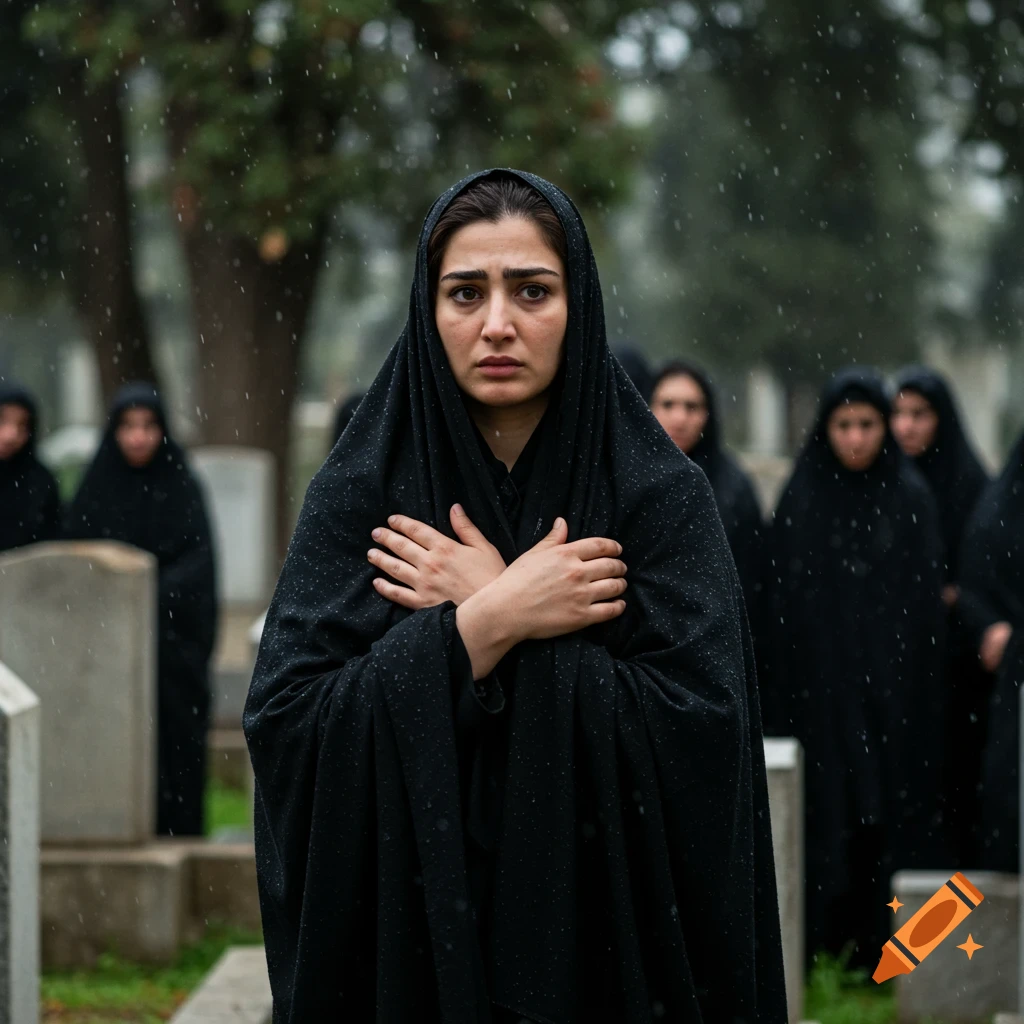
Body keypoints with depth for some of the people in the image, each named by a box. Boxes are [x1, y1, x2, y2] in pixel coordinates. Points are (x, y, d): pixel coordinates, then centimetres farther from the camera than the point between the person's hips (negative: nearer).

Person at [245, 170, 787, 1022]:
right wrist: (490, 621, -20)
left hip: (603, 942, 0)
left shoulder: (662, 496, -6)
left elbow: (701, 729, -17)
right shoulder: (359, 494, -3)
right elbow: (282, 720, -13)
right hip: (408, 940, 0)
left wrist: (484, 611, -16)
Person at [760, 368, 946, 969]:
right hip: (820, 688, 0)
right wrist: (784, 694, -4)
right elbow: (782, 603, 2)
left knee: (895, 809, 0)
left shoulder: (911, 498, 3)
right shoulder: (803, 499, 4)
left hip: (894, 688, 0)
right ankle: (827, 950, 6)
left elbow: (929, 601, 1)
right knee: (828, 815, 0)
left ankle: (891, 950, 7)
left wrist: (924, 690, -6)